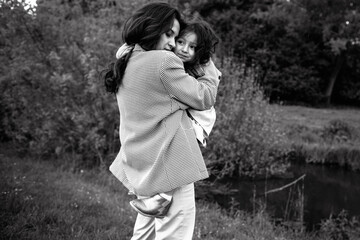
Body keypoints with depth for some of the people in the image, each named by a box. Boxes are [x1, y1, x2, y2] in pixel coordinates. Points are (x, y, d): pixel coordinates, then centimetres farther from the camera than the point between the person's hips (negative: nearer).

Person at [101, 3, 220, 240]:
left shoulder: (126, 63, 10)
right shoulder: (163, 61, -16)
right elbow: (204, 98, -7)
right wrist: (208, 65, 9)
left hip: (144, 167, 9)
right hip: (169, 167, -9)